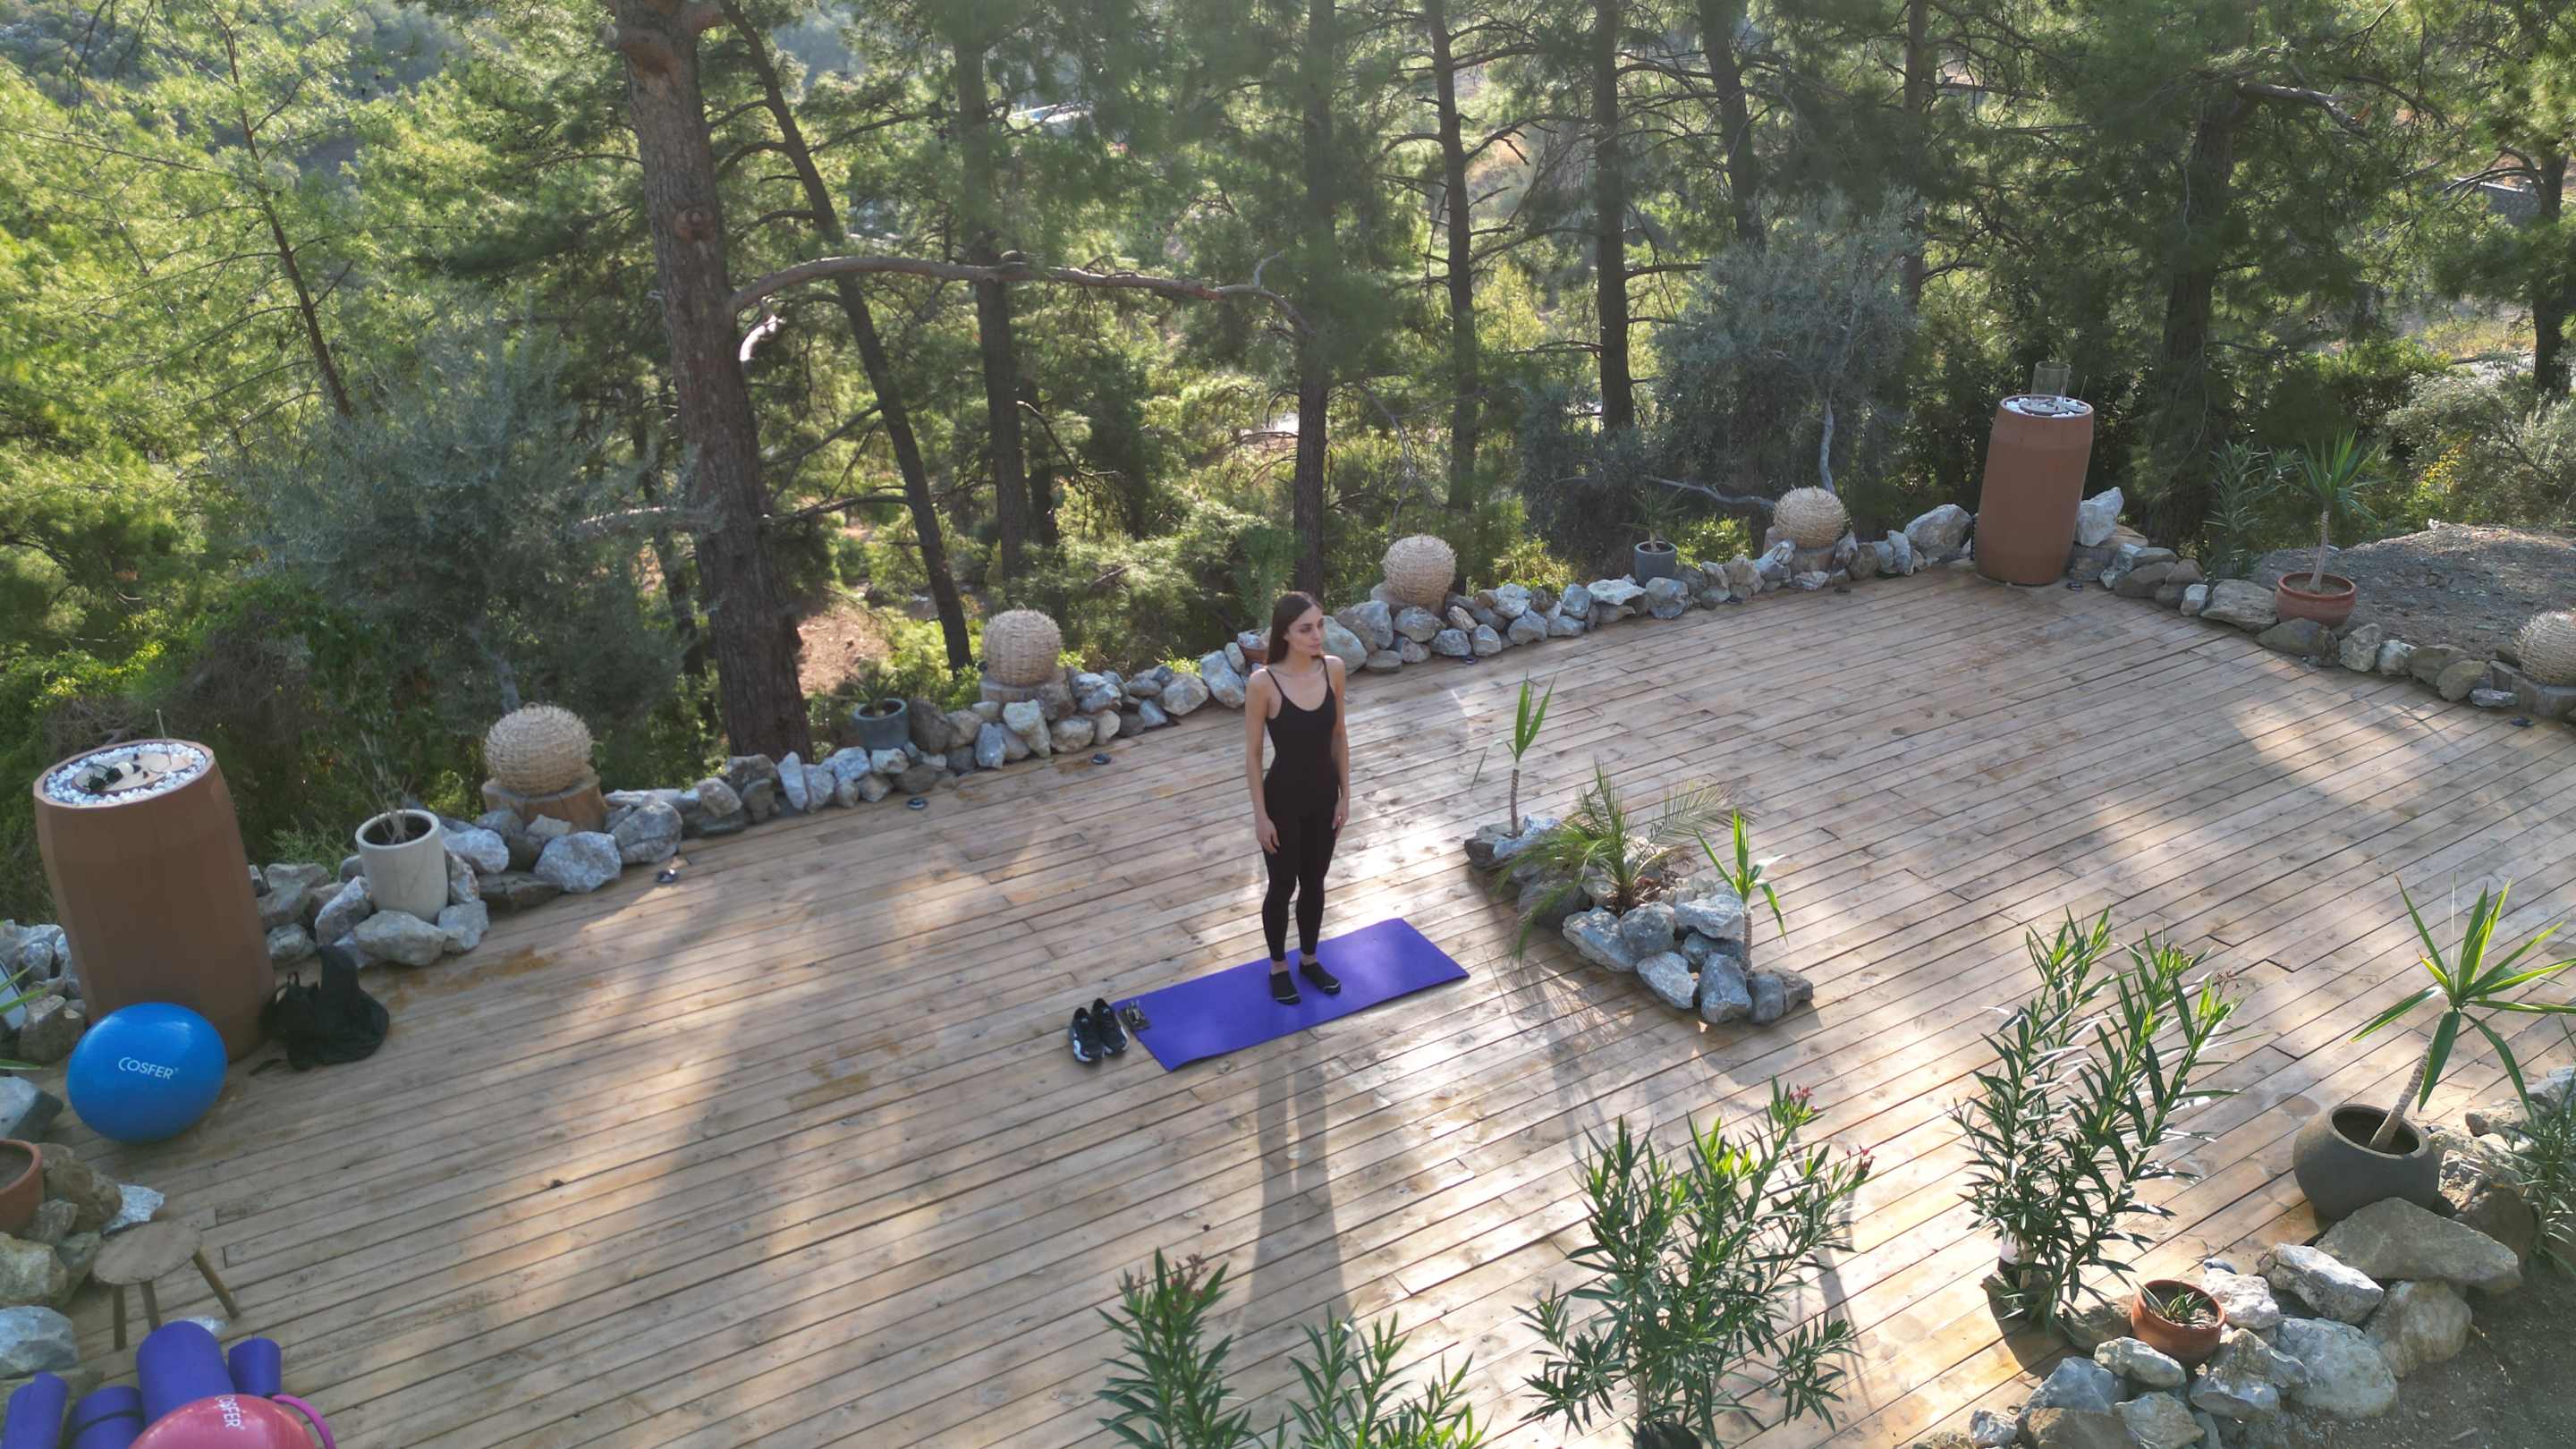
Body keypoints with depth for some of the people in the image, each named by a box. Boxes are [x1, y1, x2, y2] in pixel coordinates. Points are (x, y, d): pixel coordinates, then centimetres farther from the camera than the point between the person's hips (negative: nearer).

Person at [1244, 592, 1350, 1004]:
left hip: (1324, 794, 4)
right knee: (1283, 886, 14)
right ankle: (1278, 966, 37)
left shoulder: (1333, 668, -9)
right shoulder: (1263, 682, -22)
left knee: (1314, 883, 21)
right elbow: (1253, 754, -13)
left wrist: (1345, 793, 4)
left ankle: (1309, 959, 43)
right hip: (1284, 798, -4)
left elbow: (1339, 735, 3)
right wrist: (1261, 814, -11)